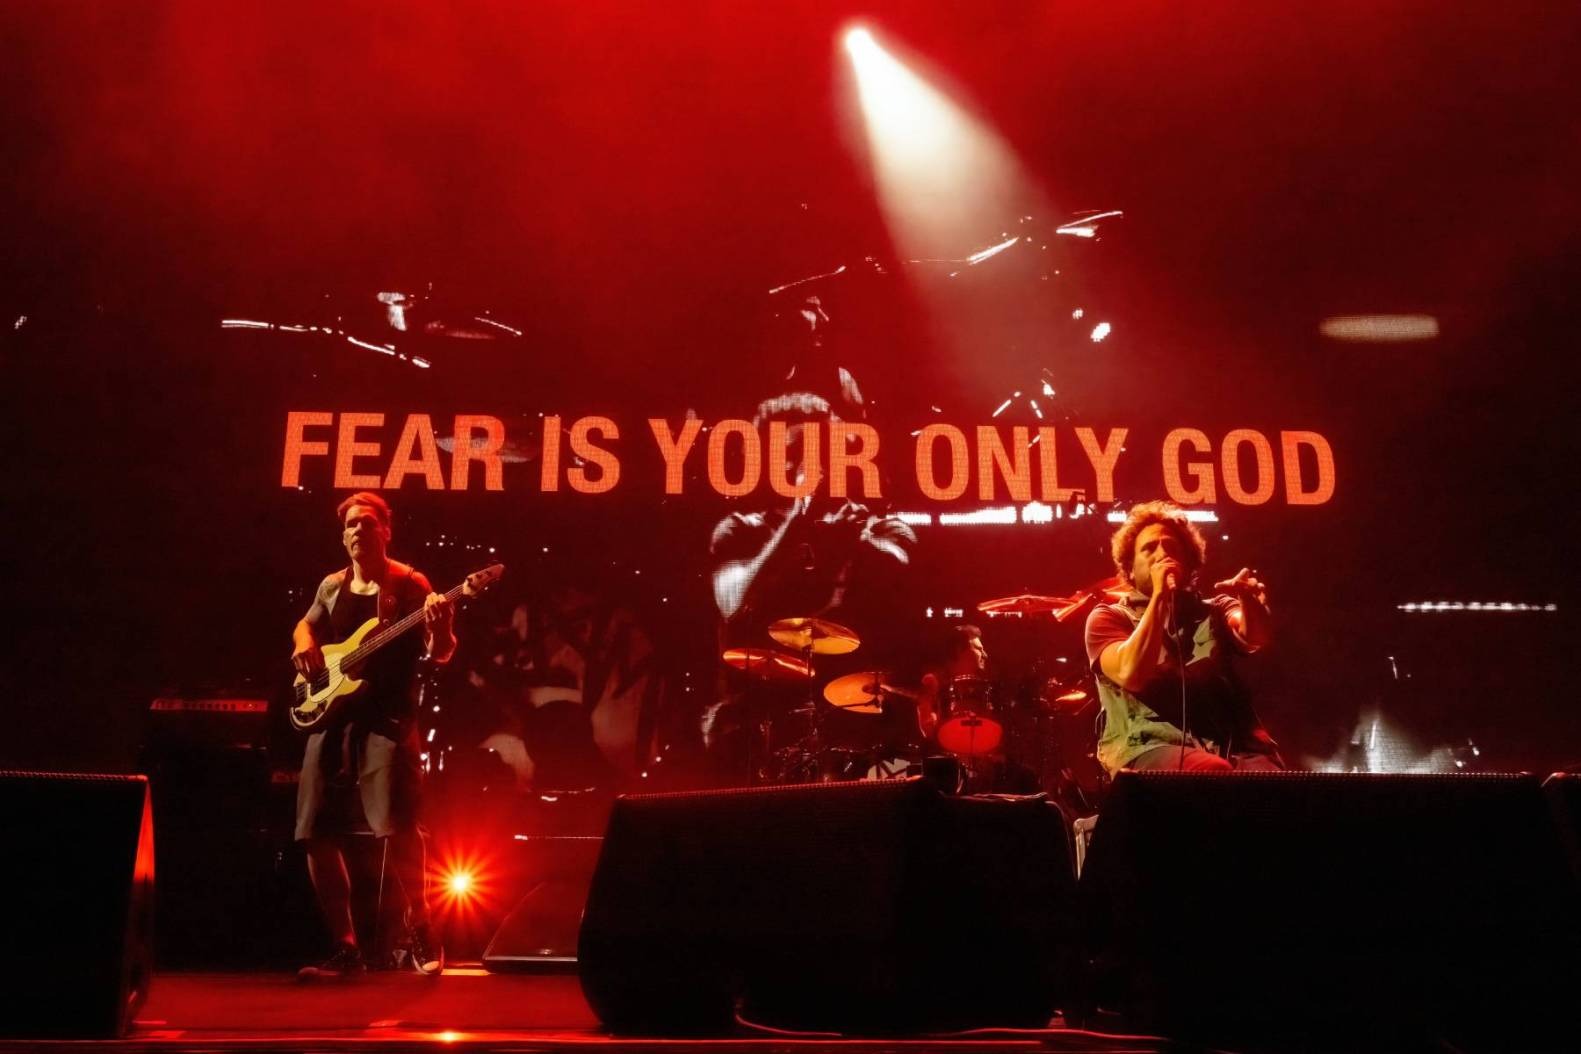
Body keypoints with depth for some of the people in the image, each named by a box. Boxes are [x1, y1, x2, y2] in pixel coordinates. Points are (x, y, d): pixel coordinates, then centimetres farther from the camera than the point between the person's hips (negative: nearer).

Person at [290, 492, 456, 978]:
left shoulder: (409, 584, -1)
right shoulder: (331, 586, 13)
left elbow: (440, 654, -4)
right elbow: (305, 626, 31)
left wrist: (440, 626, -27)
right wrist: (305, 646, 8)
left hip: (387, 719, -5)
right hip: (331, 717, 6)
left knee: (396, 826, -19)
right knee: (316, 836, 1)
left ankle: (421, 934, 0)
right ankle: (346, 948, 12)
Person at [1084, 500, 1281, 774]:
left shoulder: (1214, 611, 24)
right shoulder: (1108, 618, 15)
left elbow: (1255, 636, -1)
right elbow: (1131, 674, -7)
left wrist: (1249, 599, -25)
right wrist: (1159, 595, -4)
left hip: (1234, 745, 3)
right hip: (1151, 747, -3)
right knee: (1212, 773, -36)